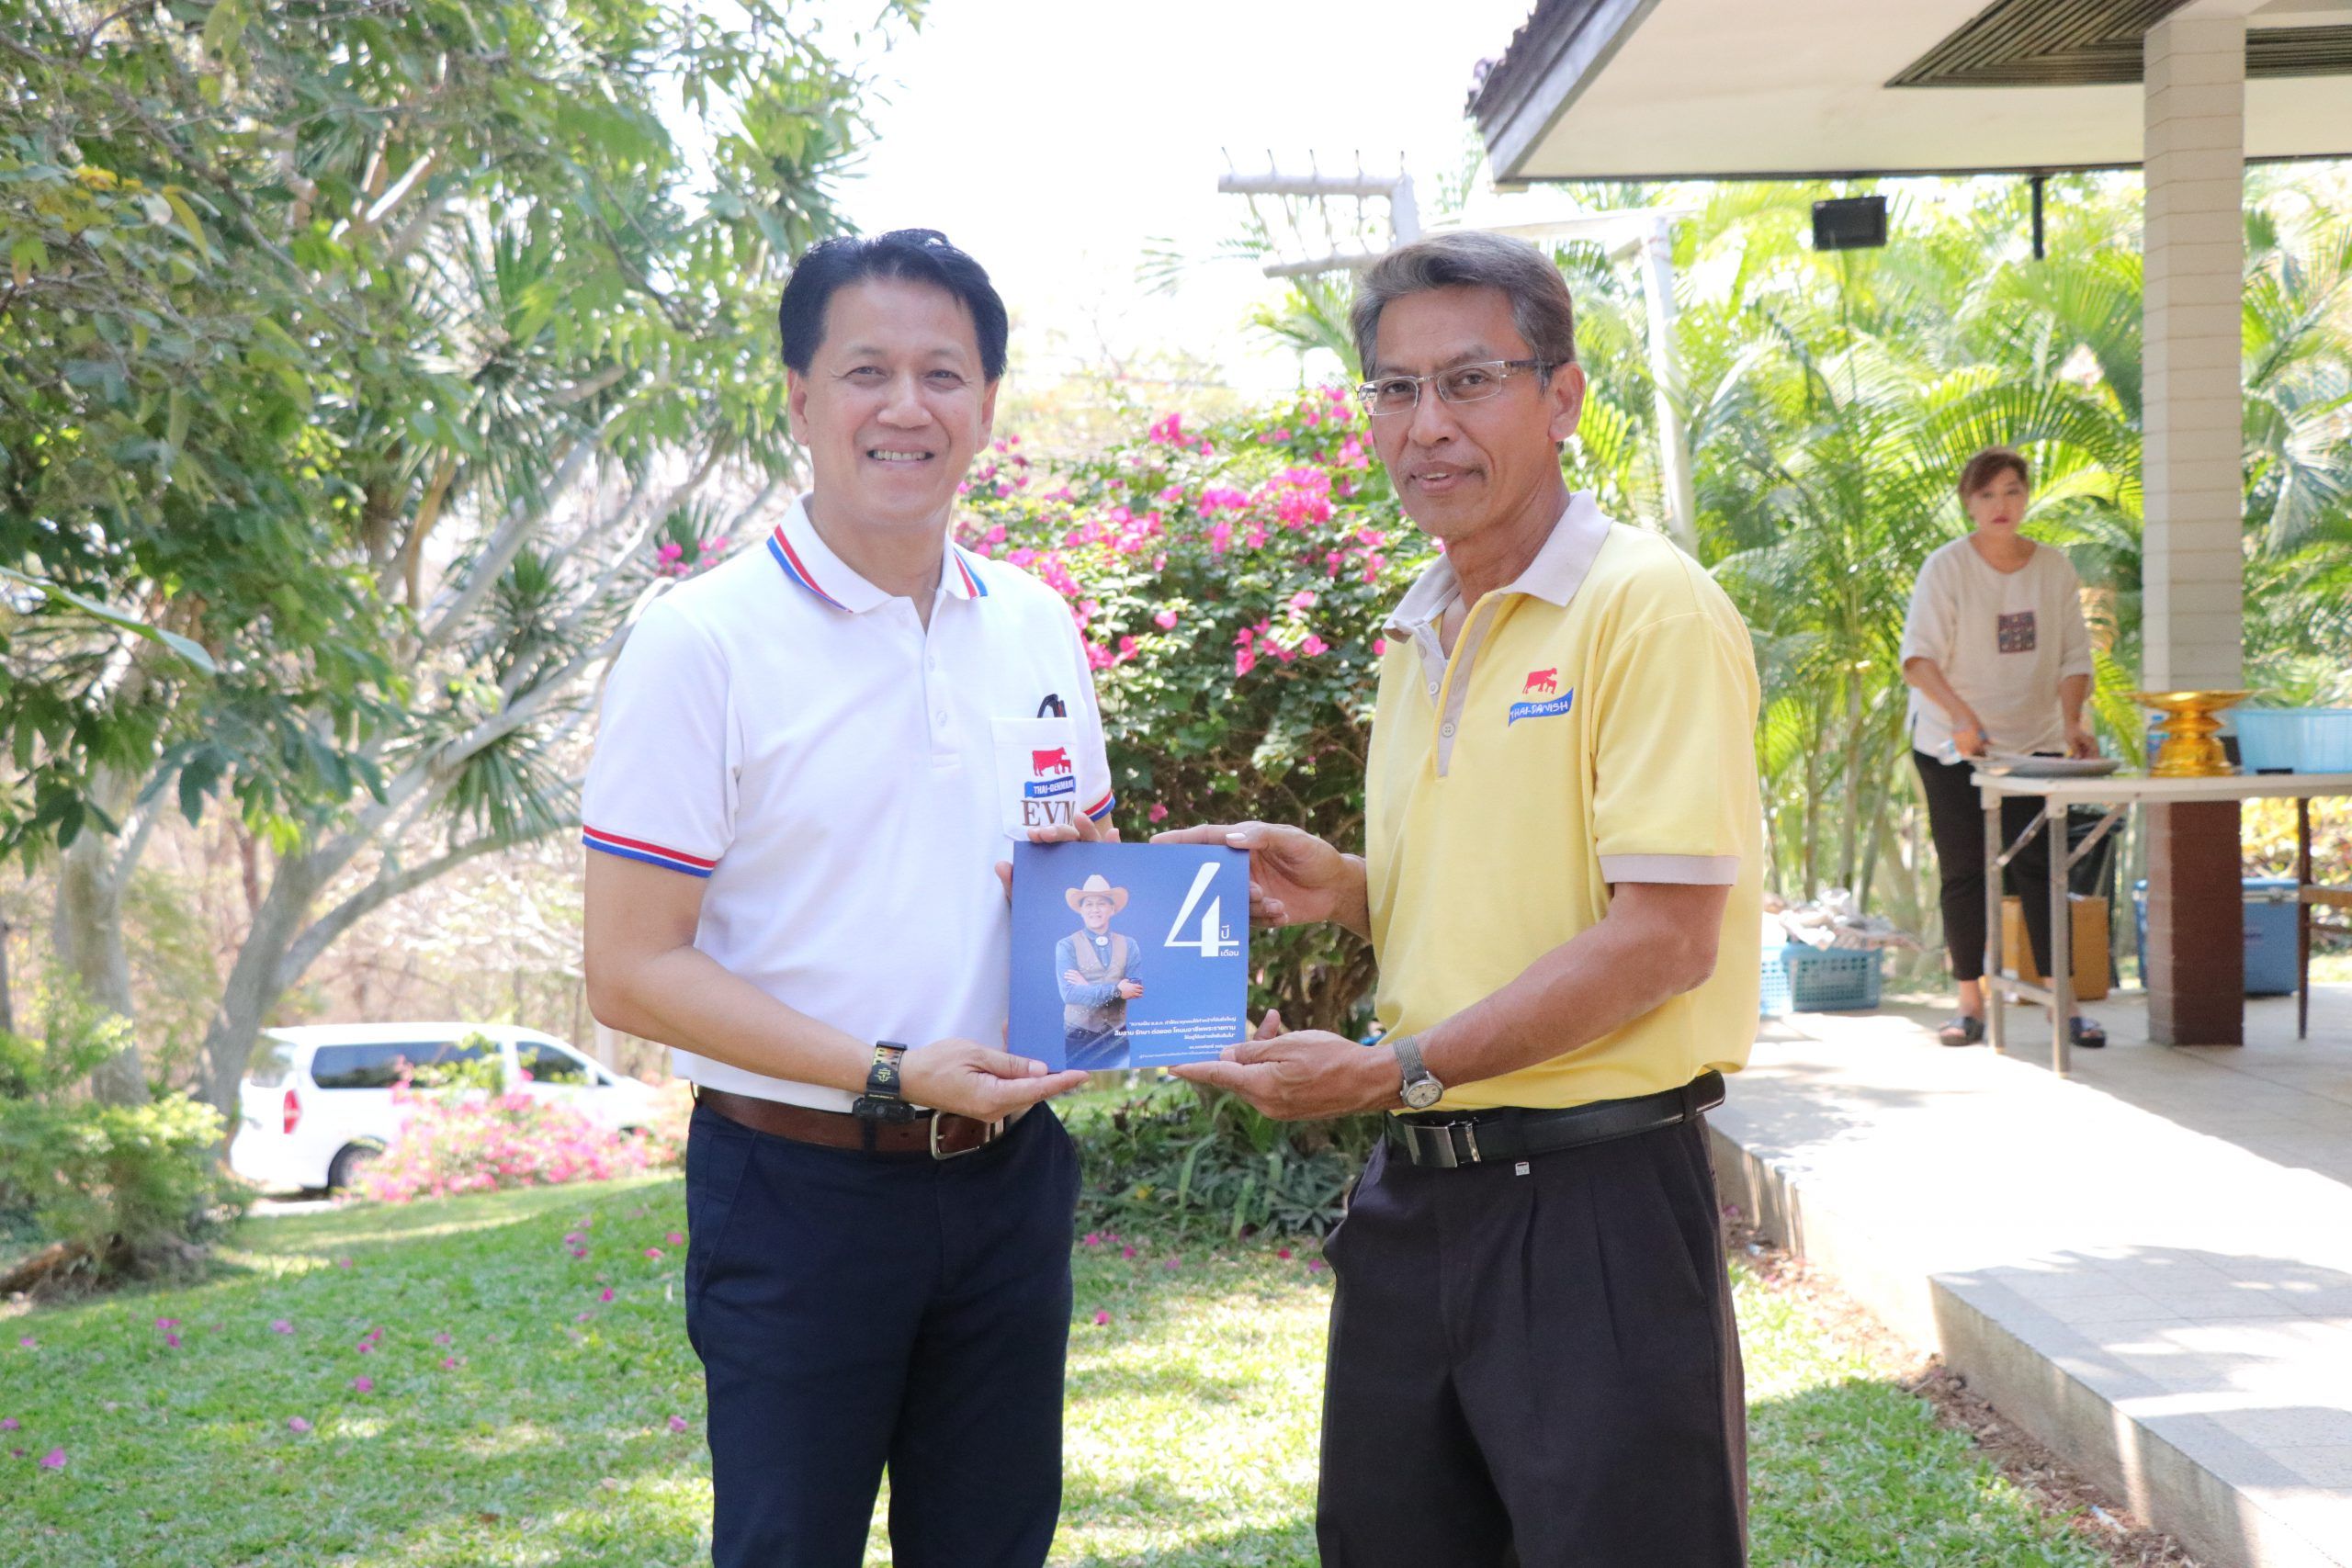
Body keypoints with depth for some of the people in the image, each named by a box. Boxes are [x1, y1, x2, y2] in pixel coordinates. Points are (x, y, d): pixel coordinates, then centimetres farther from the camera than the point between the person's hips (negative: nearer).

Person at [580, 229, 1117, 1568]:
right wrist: (891, 1076, -21)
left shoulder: (1035, 627, 7)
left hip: (1008, 1175, 5)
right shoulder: (704, 640, -10)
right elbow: (634, 969, -12)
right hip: (801, 1190, -5)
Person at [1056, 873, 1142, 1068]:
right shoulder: (1066, 946, -1)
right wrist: (1116, 991, -15)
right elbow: (1069, 993, -12)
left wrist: (1088, 988, -11)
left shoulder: (1129, 946, 7)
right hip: (1078, 1035, -2)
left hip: (1117, 1035, 2)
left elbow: (1136, 989, -4)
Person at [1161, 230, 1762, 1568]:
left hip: (1593, 1194, -8)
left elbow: (1663, 938, -18)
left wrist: (1397, 1073, -18)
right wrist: (1336, 889, 5)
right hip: (1417, 1191, 8)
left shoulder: (1652, 606, -11)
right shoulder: (1418, 636, 14)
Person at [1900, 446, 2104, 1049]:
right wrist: (1962, 716, -30)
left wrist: (2072, 722, -13)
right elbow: (1918, 656, -15)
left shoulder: (2054, 568, 3)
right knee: (1963, 873, 2)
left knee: (2038, 868, -4)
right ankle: (1970, 1006, 9)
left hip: (2033, 743, 2)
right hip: (1952, 748, -2)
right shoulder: (1946, 567, -8)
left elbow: (2073, 656, 4)